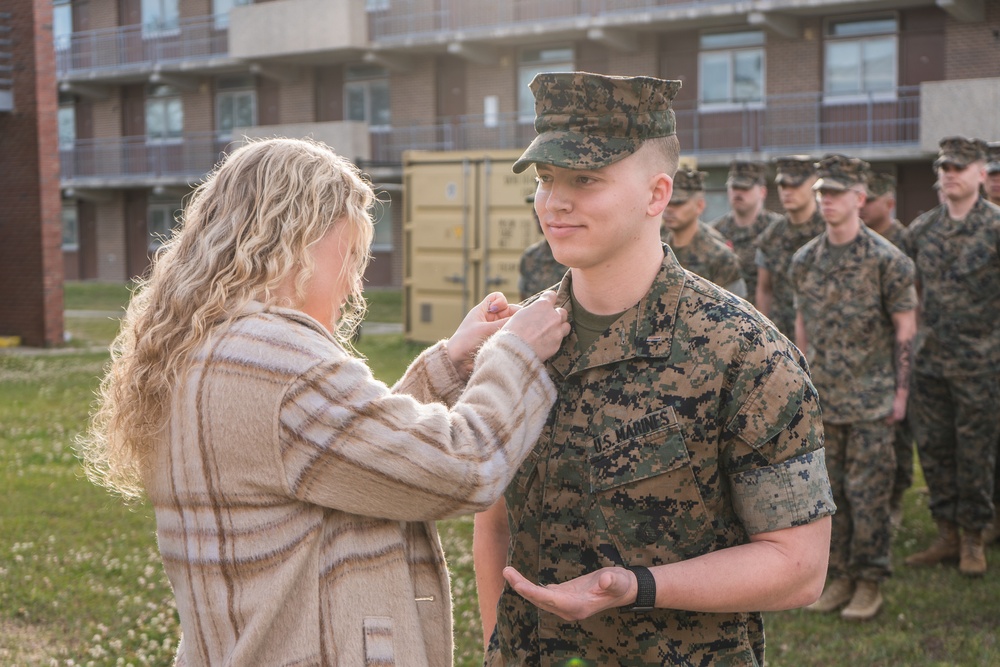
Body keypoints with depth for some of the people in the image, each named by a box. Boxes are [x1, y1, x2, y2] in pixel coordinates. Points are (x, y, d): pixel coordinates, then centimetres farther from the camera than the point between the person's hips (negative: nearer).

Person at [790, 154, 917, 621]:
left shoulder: (886, 259, -7)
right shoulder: (804, 260, 7)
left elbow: (905, 328, -5)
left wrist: (901, 390, -8)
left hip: (871, 399, -5)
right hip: (822, 398, 5)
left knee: (868, 491, -1)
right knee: (830, 490, 9)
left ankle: (870, 583, 9)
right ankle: (840, 577, 20)